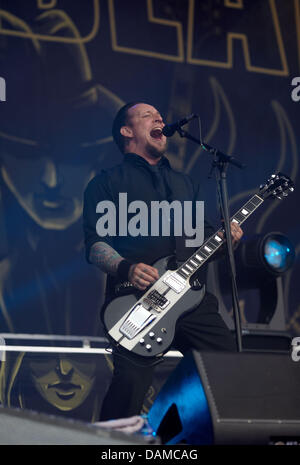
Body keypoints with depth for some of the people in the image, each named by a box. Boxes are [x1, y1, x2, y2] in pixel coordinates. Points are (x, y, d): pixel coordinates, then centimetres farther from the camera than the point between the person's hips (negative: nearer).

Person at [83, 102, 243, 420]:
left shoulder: (185, 183, 29)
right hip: (135, 298, -5)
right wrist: (126, 268, -20)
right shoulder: (107, 183, 11)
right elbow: (95, 244, 0)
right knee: (130, 381, -24)